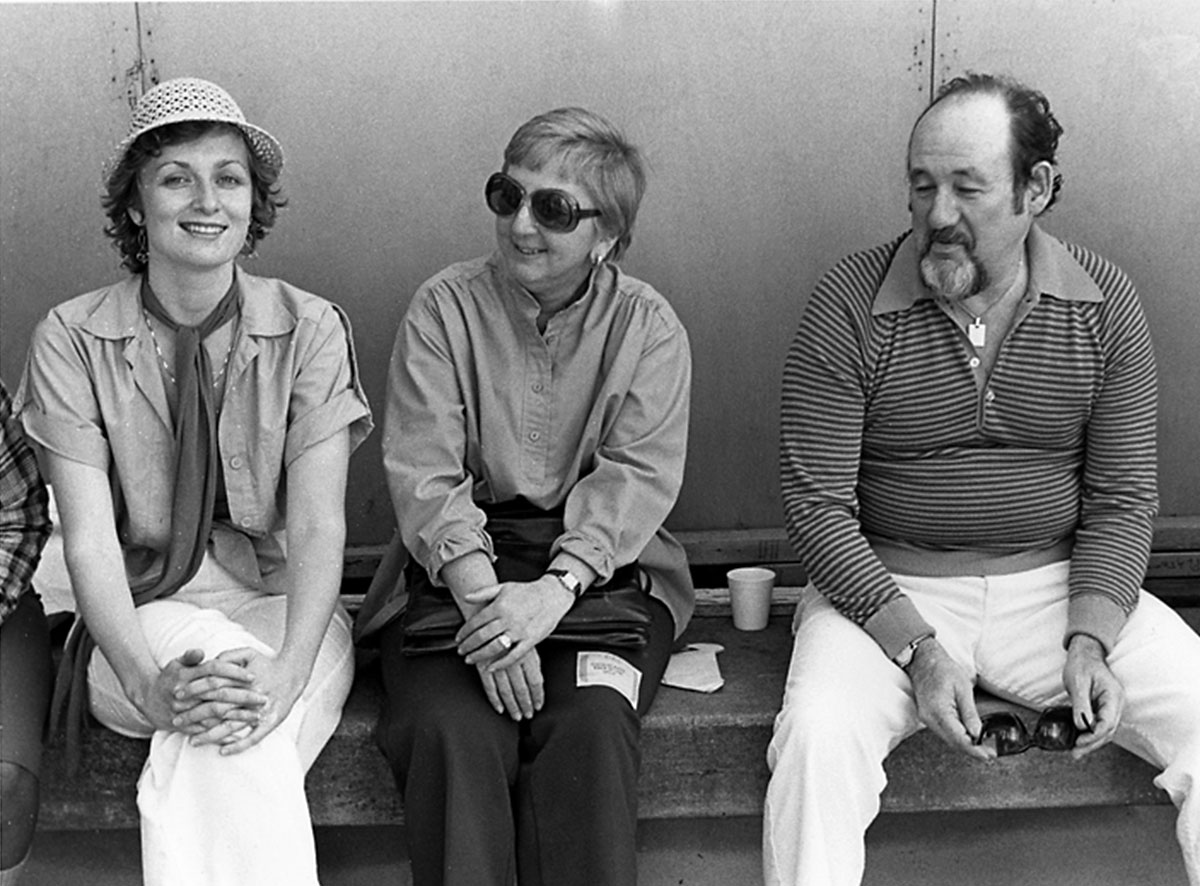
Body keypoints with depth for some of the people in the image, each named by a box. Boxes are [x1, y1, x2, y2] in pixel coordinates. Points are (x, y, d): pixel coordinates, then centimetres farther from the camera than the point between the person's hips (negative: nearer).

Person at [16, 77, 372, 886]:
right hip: (143, 617, 0)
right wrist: (148, 683, -28)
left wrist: (285, 674, -29)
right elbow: (89, 538, -10)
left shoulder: (311, 330, -2)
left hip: (285, 610, 0)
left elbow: (318, 526, -10)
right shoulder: (72, 340, -2)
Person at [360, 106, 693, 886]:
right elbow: (424, 474, -6)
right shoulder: (443, 309, 3)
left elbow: (637, 477, -8)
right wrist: (483, 598, -22)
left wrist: (554, 588, -25)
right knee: (453, 732, -26)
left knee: (590, 727, -27)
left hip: (601, 566, 0)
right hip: (460, 563, 0)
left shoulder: (647, 326, 3)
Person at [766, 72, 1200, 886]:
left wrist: (1089, 641, -14)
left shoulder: (1104, 304, -1)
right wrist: (917, 648, -20)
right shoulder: (850, 308, -9)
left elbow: (1121, 500, 2)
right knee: (818, 735, -30)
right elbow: (818, 505, -10)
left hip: (1059, 584, 3)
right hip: (888, 590, -2)